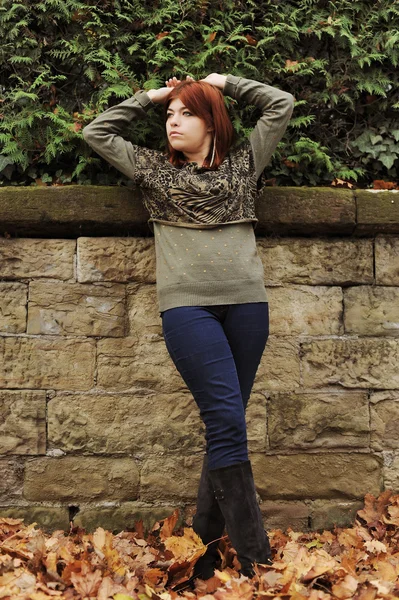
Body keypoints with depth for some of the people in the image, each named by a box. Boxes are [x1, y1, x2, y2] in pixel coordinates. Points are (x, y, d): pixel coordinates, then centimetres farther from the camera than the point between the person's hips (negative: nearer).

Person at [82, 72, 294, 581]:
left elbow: (282, 104, 20)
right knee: (227, 420, -13)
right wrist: (148, 97, 22)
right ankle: (255, 557, -9)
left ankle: (205, 543, 12)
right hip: (187, 305, -2)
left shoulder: (243, 162, 18)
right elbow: (96, 133, 20)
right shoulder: (153, 168, 18)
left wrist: (224, 82, 23)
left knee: (225, 426, 3)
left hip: (246, 302, 2)